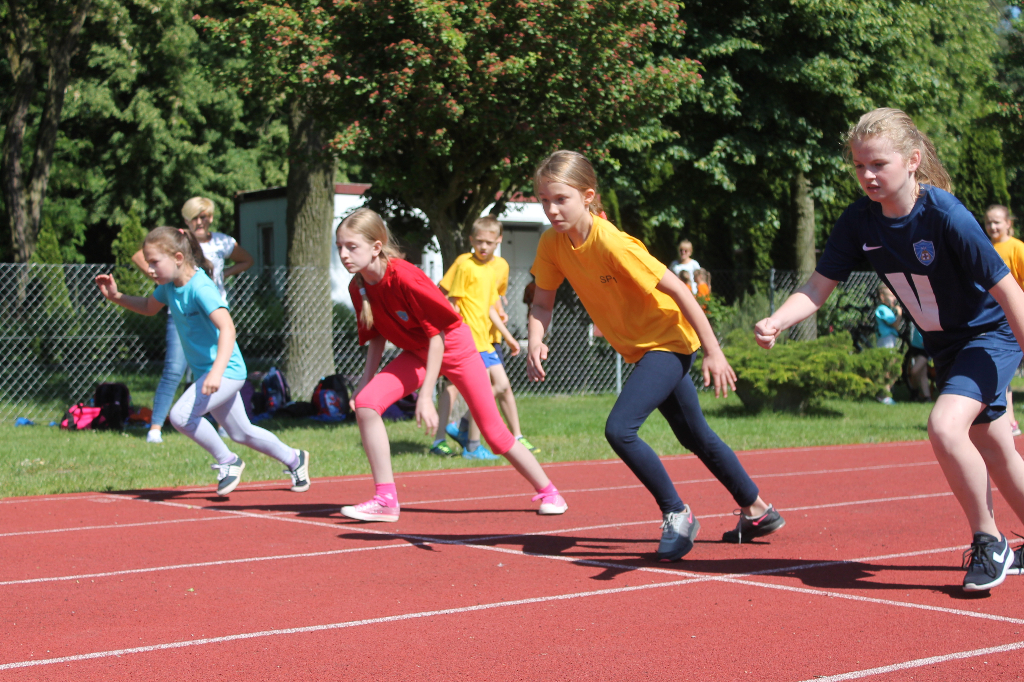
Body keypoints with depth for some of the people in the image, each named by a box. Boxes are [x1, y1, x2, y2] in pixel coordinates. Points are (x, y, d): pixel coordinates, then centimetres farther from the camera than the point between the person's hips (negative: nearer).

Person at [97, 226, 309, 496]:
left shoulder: (200, 288, -24)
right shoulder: (170, 285, 2)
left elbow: (227, 328, -36)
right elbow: (149, 307, 25)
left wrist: (217, 371, -48)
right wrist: (116, 297, 9)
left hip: (226, 371, -9)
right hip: (204, 371, 9)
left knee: (181, 415, -24)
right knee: (241, 433, 19)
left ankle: (228, 462, -5)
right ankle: (293, 459, 39)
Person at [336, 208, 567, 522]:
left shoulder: (405, 278, -33)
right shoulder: (358, 287, -12)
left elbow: (437, 334, -29)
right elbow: (377, 337, 4)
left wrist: (426, 396, -31)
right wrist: (366, 379, -6)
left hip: (454, 346, -6)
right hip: (416, 352, 6)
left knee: (494, 431, 1)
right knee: (365, 403, -18)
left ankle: (547, 491, 24)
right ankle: (385, 500, -10)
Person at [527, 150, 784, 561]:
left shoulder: (611, 242, -28)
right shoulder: (552, 243, -9)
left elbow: (677, 289, -25)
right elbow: (542, 302, 1)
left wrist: (713, 352, -23)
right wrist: (535, 341, -21)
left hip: (668, 341, -8)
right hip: (640, 350, 8)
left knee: (619, 429, -22)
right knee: (696, 438, 19)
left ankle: (677, 514, -3)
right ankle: (758, 512, 36)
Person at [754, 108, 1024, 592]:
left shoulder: (947, 217, -29)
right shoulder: (859, 221, -13)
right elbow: (819, 287, -11)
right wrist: (777, 322, -30)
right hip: (943, 346, 7)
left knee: (944, 426, -27)